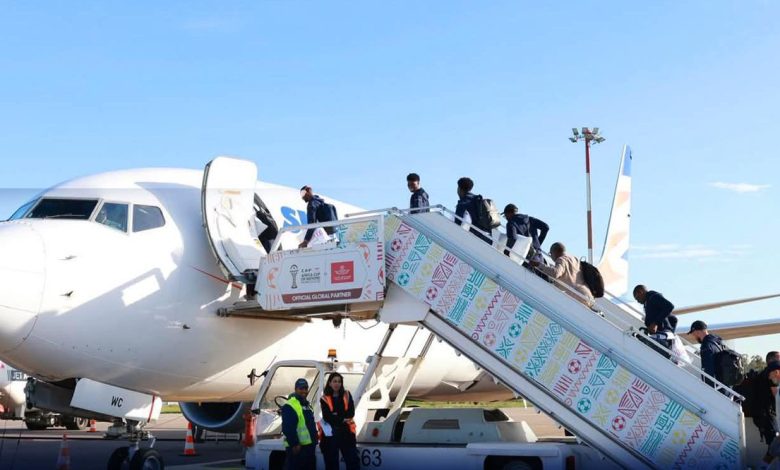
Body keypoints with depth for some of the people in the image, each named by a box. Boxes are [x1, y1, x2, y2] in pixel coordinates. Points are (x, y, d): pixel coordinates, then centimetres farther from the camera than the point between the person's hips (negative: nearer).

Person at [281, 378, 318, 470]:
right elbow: (287, 428, -21)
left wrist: (314, 441, 21)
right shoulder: (289, 406, -13)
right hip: (297, 447, -10)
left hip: (309, 446, 10)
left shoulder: (307, 405, 20)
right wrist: (294, 444, -25)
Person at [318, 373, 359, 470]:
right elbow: (327, 417, -9)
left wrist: (336, 415, -13)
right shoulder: (325, 398, 1)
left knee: (353, 460, -3)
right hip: (331, 433, -2)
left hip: (346, 432, 2)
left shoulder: (347, 395, 8)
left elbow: (351, 413, -2)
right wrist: (343, 419, -11)